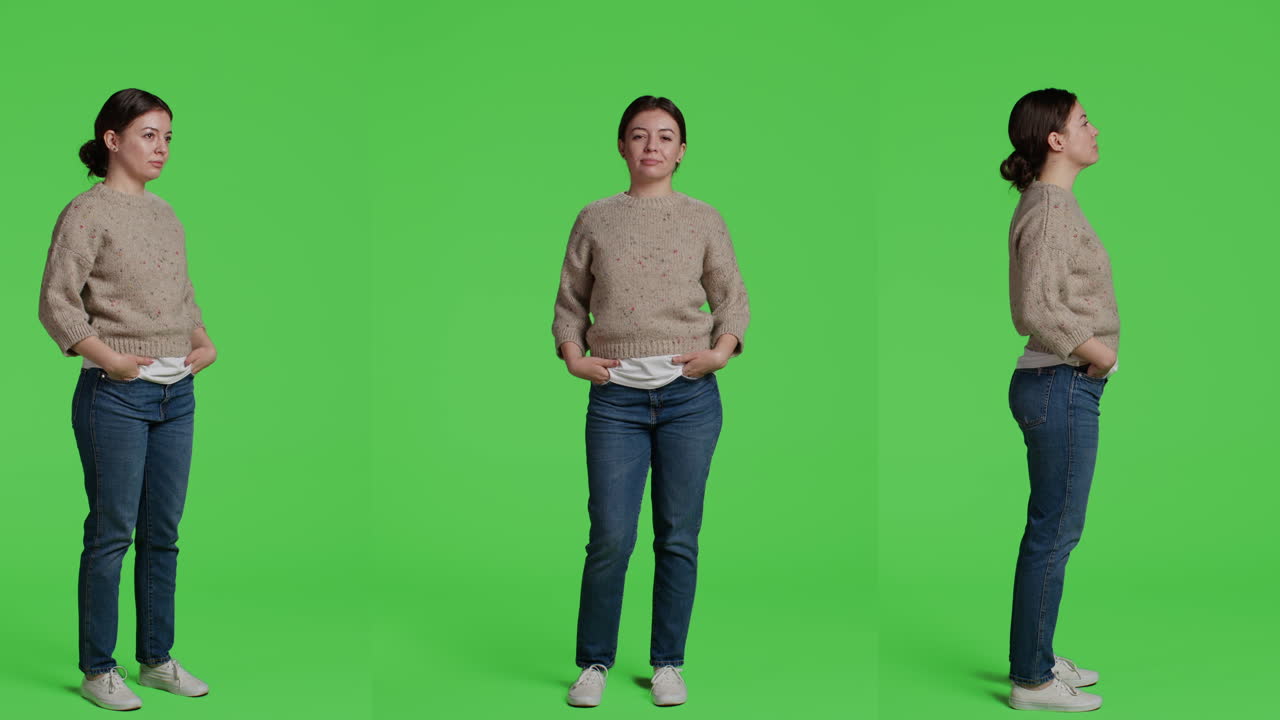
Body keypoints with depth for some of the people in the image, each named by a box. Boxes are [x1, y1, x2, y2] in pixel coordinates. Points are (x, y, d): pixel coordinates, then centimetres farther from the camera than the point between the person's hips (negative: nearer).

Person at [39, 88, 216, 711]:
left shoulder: (165, 216, 14)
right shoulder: (87, 213, -6)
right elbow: (56, 302, -11)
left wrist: (203, 343, 6)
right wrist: (106, 356, -20)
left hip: (177, 395, 7)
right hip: (115, 396, -6)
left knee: (162, 533, 12)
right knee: (111, 532, 0)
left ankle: (157, 659, 23)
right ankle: (97, 669, 11)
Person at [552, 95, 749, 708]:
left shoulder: (704, 220, 8)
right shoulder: (595, 220, 9)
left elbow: (732, 297, 9)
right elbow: (570, 301, 12)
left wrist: (722, 350, -7)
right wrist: (573, 356, -3)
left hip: (689, 397, 1)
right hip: (616, 398, 0)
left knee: (678, 537, 5)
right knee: (610, 537, -4)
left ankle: (668, 663, 18)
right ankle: (594, 662, 13)